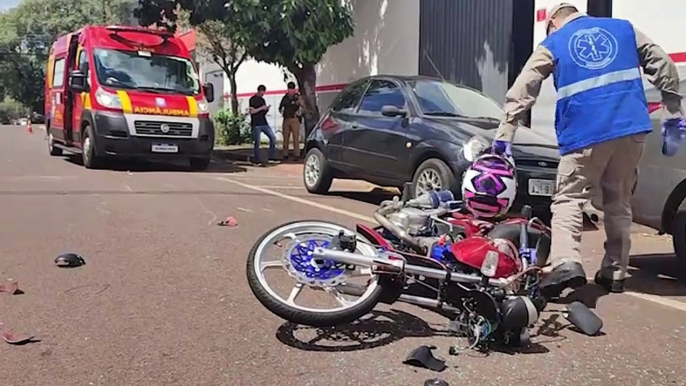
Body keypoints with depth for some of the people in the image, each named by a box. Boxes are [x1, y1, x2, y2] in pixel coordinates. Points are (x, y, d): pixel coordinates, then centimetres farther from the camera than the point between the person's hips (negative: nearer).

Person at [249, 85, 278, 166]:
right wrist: (261, 108, -16)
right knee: (257, 142, -3)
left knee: (273, 137, -1)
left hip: (264, 123, 7)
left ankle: (271, 158, 4)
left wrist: (267, 109, -2)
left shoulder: (262, 100, 16)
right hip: (256, 124, -7)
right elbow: (252, 111, -14)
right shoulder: (253, 99, -5)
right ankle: (257, 161, 4)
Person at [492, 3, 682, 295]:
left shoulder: (552, 45, 11)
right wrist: (673, 112, 26)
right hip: (632, 129, 4)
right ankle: (615, 272, 18)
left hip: (585, 135, -3)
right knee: (619, 202, 15)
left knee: (568, 199, 2)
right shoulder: (624, 29, 20)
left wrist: (505, 134, 3)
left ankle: (566, 263, -20)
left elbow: (520, 93, 3)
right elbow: (663, 66, 20)